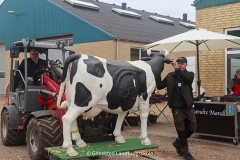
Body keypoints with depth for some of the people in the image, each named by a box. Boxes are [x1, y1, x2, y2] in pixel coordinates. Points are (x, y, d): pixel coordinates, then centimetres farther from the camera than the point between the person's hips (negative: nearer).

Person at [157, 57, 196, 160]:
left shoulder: (190, 74, 4)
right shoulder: (170, 76, 5)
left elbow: (188, 79, -21)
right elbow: (159, 86, 0)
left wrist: (177, 68, -27)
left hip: (188, 106, 2)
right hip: (176, 107, -1)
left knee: (192, 127, 8)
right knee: (181, 130, 2)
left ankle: (178, 142, 32)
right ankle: (185, 152, 15)